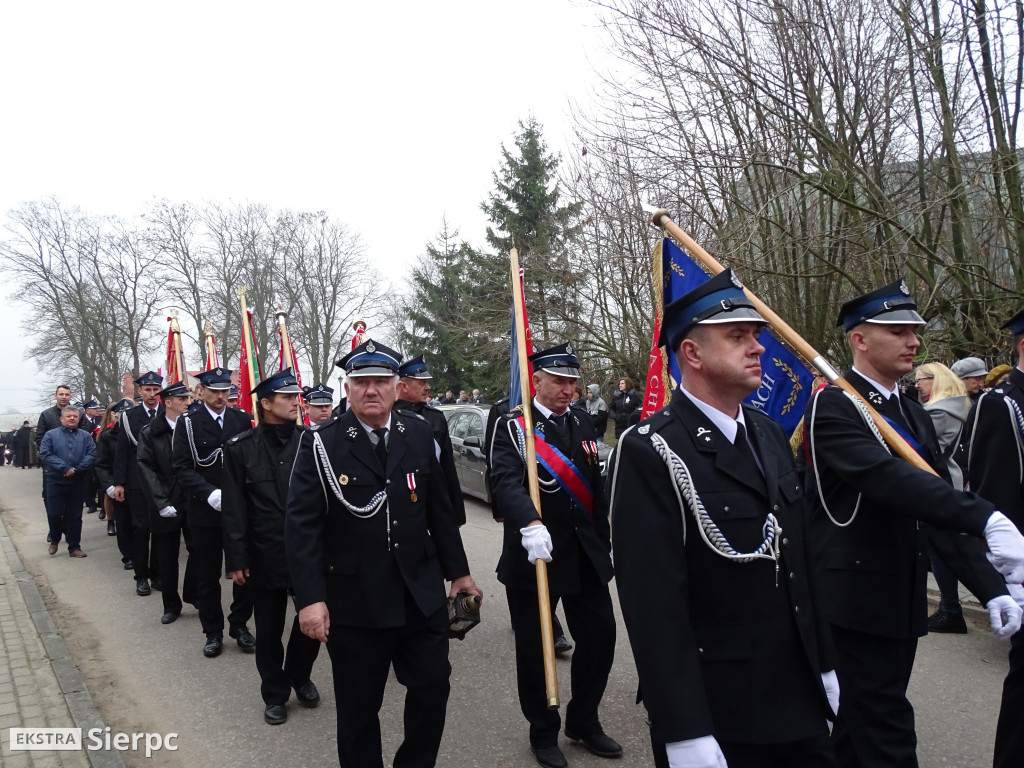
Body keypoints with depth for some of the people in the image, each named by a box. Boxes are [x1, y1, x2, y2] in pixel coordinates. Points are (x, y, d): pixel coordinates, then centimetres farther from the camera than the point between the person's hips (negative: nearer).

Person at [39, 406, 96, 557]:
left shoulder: (85, 437, 7)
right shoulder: (51, 435, 3)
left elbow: (91, 454, -5)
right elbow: (45, 454, -9)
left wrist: (77, 469, -18)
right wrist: (64, 468, -18)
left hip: (77, 482, 1)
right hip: (55, 482, -1)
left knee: (75, 516, 5)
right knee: (54, 514, -1)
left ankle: (74, 547, 14)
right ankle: (54, 540, 26)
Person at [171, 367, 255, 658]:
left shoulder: (242, 419, 5)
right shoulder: (188, 423, -2)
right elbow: (182, 467, -9)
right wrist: (211, 494, -21)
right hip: (204, 512, -1)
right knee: (208, 576, 9)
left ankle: (240, 625, 24)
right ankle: (213, 632, 23)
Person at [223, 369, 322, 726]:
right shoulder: (241, 447, -3)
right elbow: (234, 508, -2)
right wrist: (236, 559, -4)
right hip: (266, 555, 0)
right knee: (269, 629, 11)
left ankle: (299, 675, 36)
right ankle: (275, 693, 32)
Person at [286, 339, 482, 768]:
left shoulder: (420, 436, 2)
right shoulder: (321, 444, -9)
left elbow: (439, 510, 8)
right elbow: (301, 525, -12)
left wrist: (458, 571, 11)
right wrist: (310, 598, -18)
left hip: (421, 595, 3)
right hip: (354, 603, -3)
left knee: (433, 685, 12)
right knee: (359, 706, 11)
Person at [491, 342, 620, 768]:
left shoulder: (582, 422, 10)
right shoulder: (512, 426, -7)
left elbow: (596, 486, 15)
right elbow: (505, 479, -25)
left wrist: (604, 541, 15)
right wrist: (530, 524, -41)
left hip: (585, 553, 5)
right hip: (534, 554, -5)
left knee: (600, 634, 8)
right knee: (534, 647, 6)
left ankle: (584, 720, 31)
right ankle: (543, 731, 27)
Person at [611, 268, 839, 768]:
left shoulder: (770, 435, 8)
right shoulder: (649, 454, -18)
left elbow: (800, 561, 12)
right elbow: (654, 607, -21)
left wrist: (825, 664, 15)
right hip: (715, 720, -7)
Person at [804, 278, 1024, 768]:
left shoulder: (914, 416, 13)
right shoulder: (832, 407, -13)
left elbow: (940, 507, 11)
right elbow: (888, 478, -30)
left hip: (902, 602, 8)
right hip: (855, 605, -8)